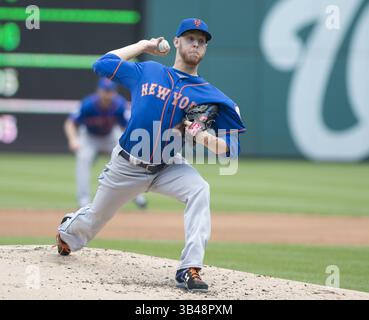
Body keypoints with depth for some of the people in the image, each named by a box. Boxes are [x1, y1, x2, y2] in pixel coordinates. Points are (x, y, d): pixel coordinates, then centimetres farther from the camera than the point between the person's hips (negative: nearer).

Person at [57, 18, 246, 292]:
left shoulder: (207, 94, -6)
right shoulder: (145, 71, -1)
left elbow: (231, 149, -9)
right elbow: (102, 64, 5)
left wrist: (204, 137, -29)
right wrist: (143, 45, 6)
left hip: (168, 167, -1)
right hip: (126, 166, 1)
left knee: (199, 190, -32)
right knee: (95, 218, 17)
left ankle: (190, 269, -36)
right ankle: (68, 232, 55)